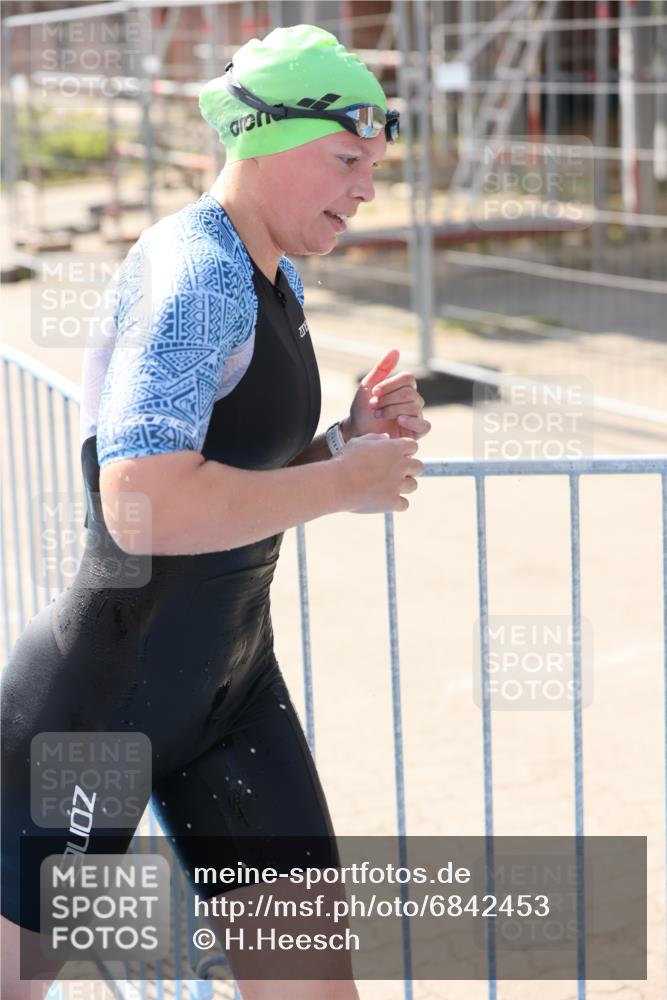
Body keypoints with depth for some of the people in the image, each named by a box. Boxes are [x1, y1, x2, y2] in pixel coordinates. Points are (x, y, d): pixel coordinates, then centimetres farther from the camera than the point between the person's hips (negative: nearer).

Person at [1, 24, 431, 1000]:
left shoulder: (279, 282, 10)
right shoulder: (196, 271, -20)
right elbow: (146, 506, -31)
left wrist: (350, 438, 0)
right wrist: (346, 482, -21)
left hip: (232, 683, 9)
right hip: (101, 694, -8)